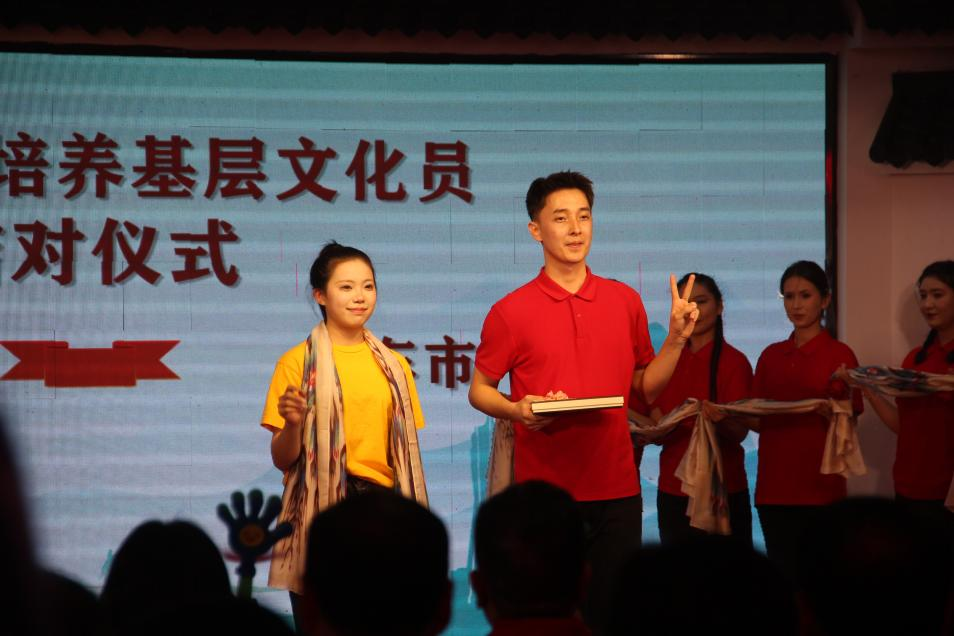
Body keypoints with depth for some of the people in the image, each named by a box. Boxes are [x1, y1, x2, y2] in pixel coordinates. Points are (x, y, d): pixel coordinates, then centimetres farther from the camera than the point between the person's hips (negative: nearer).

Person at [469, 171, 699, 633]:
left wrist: (677, 338, -1)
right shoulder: (512, 311, -1)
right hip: (544, 490, -3)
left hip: (616, 491, 3)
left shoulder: (625, 301, 8)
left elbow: (646, 386, 13)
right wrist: (517, 409, -14)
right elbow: (479, 390, 5)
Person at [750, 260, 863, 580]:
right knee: (782, 572, 6)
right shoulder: (770, 356, 12)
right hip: (774, 486, 4)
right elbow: (757, 420, 12)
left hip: (820, 486, -4)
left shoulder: (839, 355, -2)